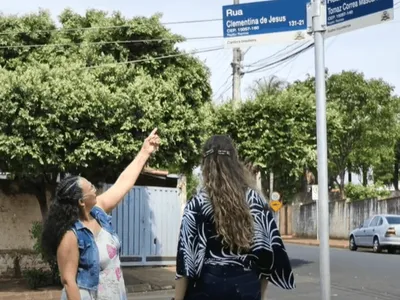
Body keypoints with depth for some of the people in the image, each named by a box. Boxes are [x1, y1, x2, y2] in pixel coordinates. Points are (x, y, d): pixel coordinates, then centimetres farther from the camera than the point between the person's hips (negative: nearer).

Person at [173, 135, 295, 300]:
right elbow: (270, 249, 5)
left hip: (208, 286, -3)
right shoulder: (255, 200, 2)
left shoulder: (198, 204, -7)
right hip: (246, 286, 3)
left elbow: (186, 257, -8)